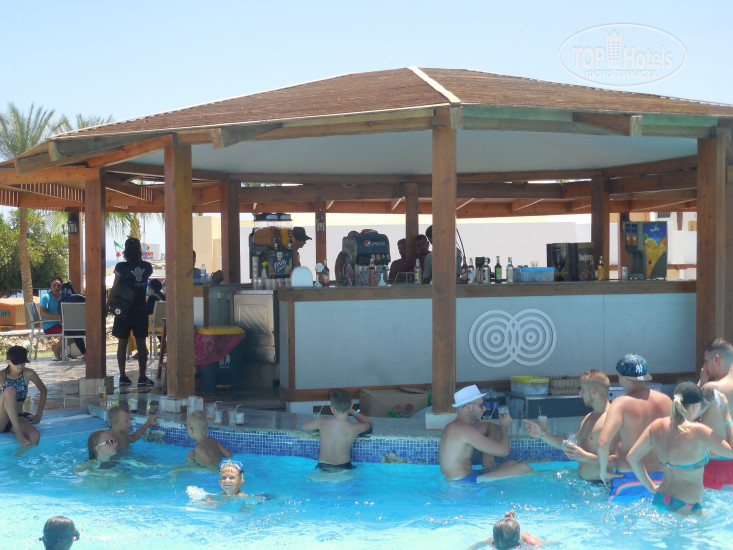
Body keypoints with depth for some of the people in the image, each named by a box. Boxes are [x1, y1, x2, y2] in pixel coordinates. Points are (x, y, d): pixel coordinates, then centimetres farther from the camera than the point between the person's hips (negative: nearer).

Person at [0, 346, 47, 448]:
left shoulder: (28, 374, 0)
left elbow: (43, 391, 13)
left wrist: (38, 414, 8)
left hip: (18, 418, 2)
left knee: (35, 437, -31)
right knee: (10, 390, -30)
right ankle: (18, 433, -31)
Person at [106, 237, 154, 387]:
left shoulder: (121, 267, -8)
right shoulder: (147, 267, -2)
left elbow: (114, 289, -6)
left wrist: (107, 307, 3)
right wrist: (140, 259, 19)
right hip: (141, 310, 1)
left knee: (122, 343, 6)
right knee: (141, 343, 3)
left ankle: (123, 376, 5)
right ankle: (142, 376, -1)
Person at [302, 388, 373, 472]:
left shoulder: (322, 422, -14)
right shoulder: (355, 428, -17)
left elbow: (304, 427, 8)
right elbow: (369, 423, 8)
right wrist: (353, 411, 18)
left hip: (322, 467, 3)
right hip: (344, 467, -2)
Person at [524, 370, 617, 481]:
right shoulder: (589, 417, 17)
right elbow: (568, 444, 24)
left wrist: (585, 457, -26)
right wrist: (542, 434, 15)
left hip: (599, 484, -9)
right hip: (582, 480, 10)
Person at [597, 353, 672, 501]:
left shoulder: (621, 403, -12)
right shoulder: (665, 400, 2)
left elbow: (603, 442, -22)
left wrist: (602, 469, -8)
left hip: (628, 477, -4)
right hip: (660, 477, 5)